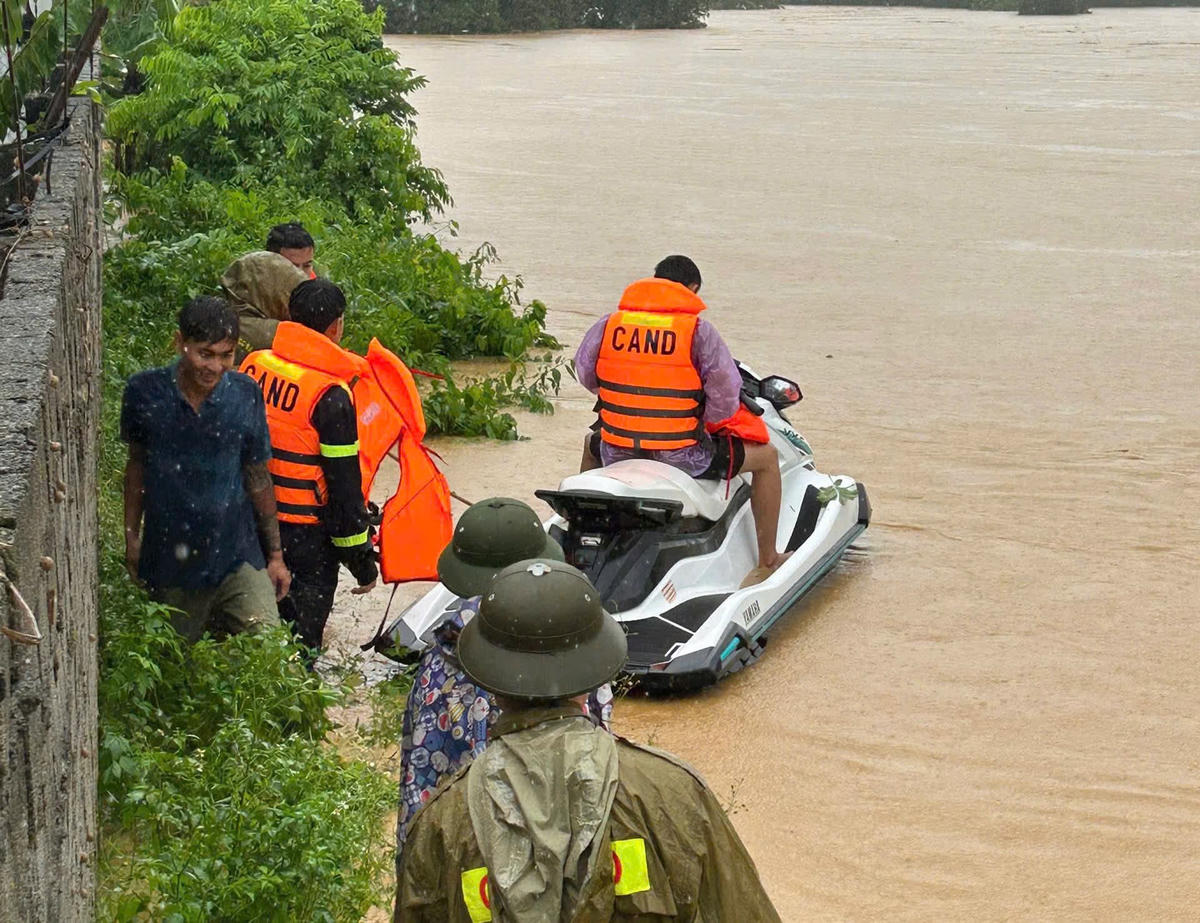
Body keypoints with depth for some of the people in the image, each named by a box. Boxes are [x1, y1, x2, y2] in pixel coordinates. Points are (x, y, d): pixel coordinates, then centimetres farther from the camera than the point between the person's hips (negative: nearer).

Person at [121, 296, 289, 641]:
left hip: (237, 556, 0)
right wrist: (132, 537, 11)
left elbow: (258, 477, 4)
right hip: (168, 558, 0)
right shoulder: (145, 393, -7)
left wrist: (275, 554, 8)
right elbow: (137, 465, 8)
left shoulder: (245, 395, -6)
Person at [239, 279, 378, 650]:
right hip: (306, 534, -6)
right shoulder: (330, 395, -19)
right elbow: (344, 484, -15)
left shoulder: (253, 365, -1)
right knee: (299, 644, 5)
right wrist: (362, 559, -7)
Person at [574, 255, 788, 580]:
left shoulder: (609, 324, 1)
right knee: (766, 457, 18)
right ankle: (767, 561, 23)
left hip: (616, 454, 4)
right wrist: (710, 417, 11)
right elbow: (726, 393, -11)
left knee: (592, 445, 42)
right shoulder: (699, 330, -9)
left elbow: (585, 374, 13)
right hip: (681, 457, -4)